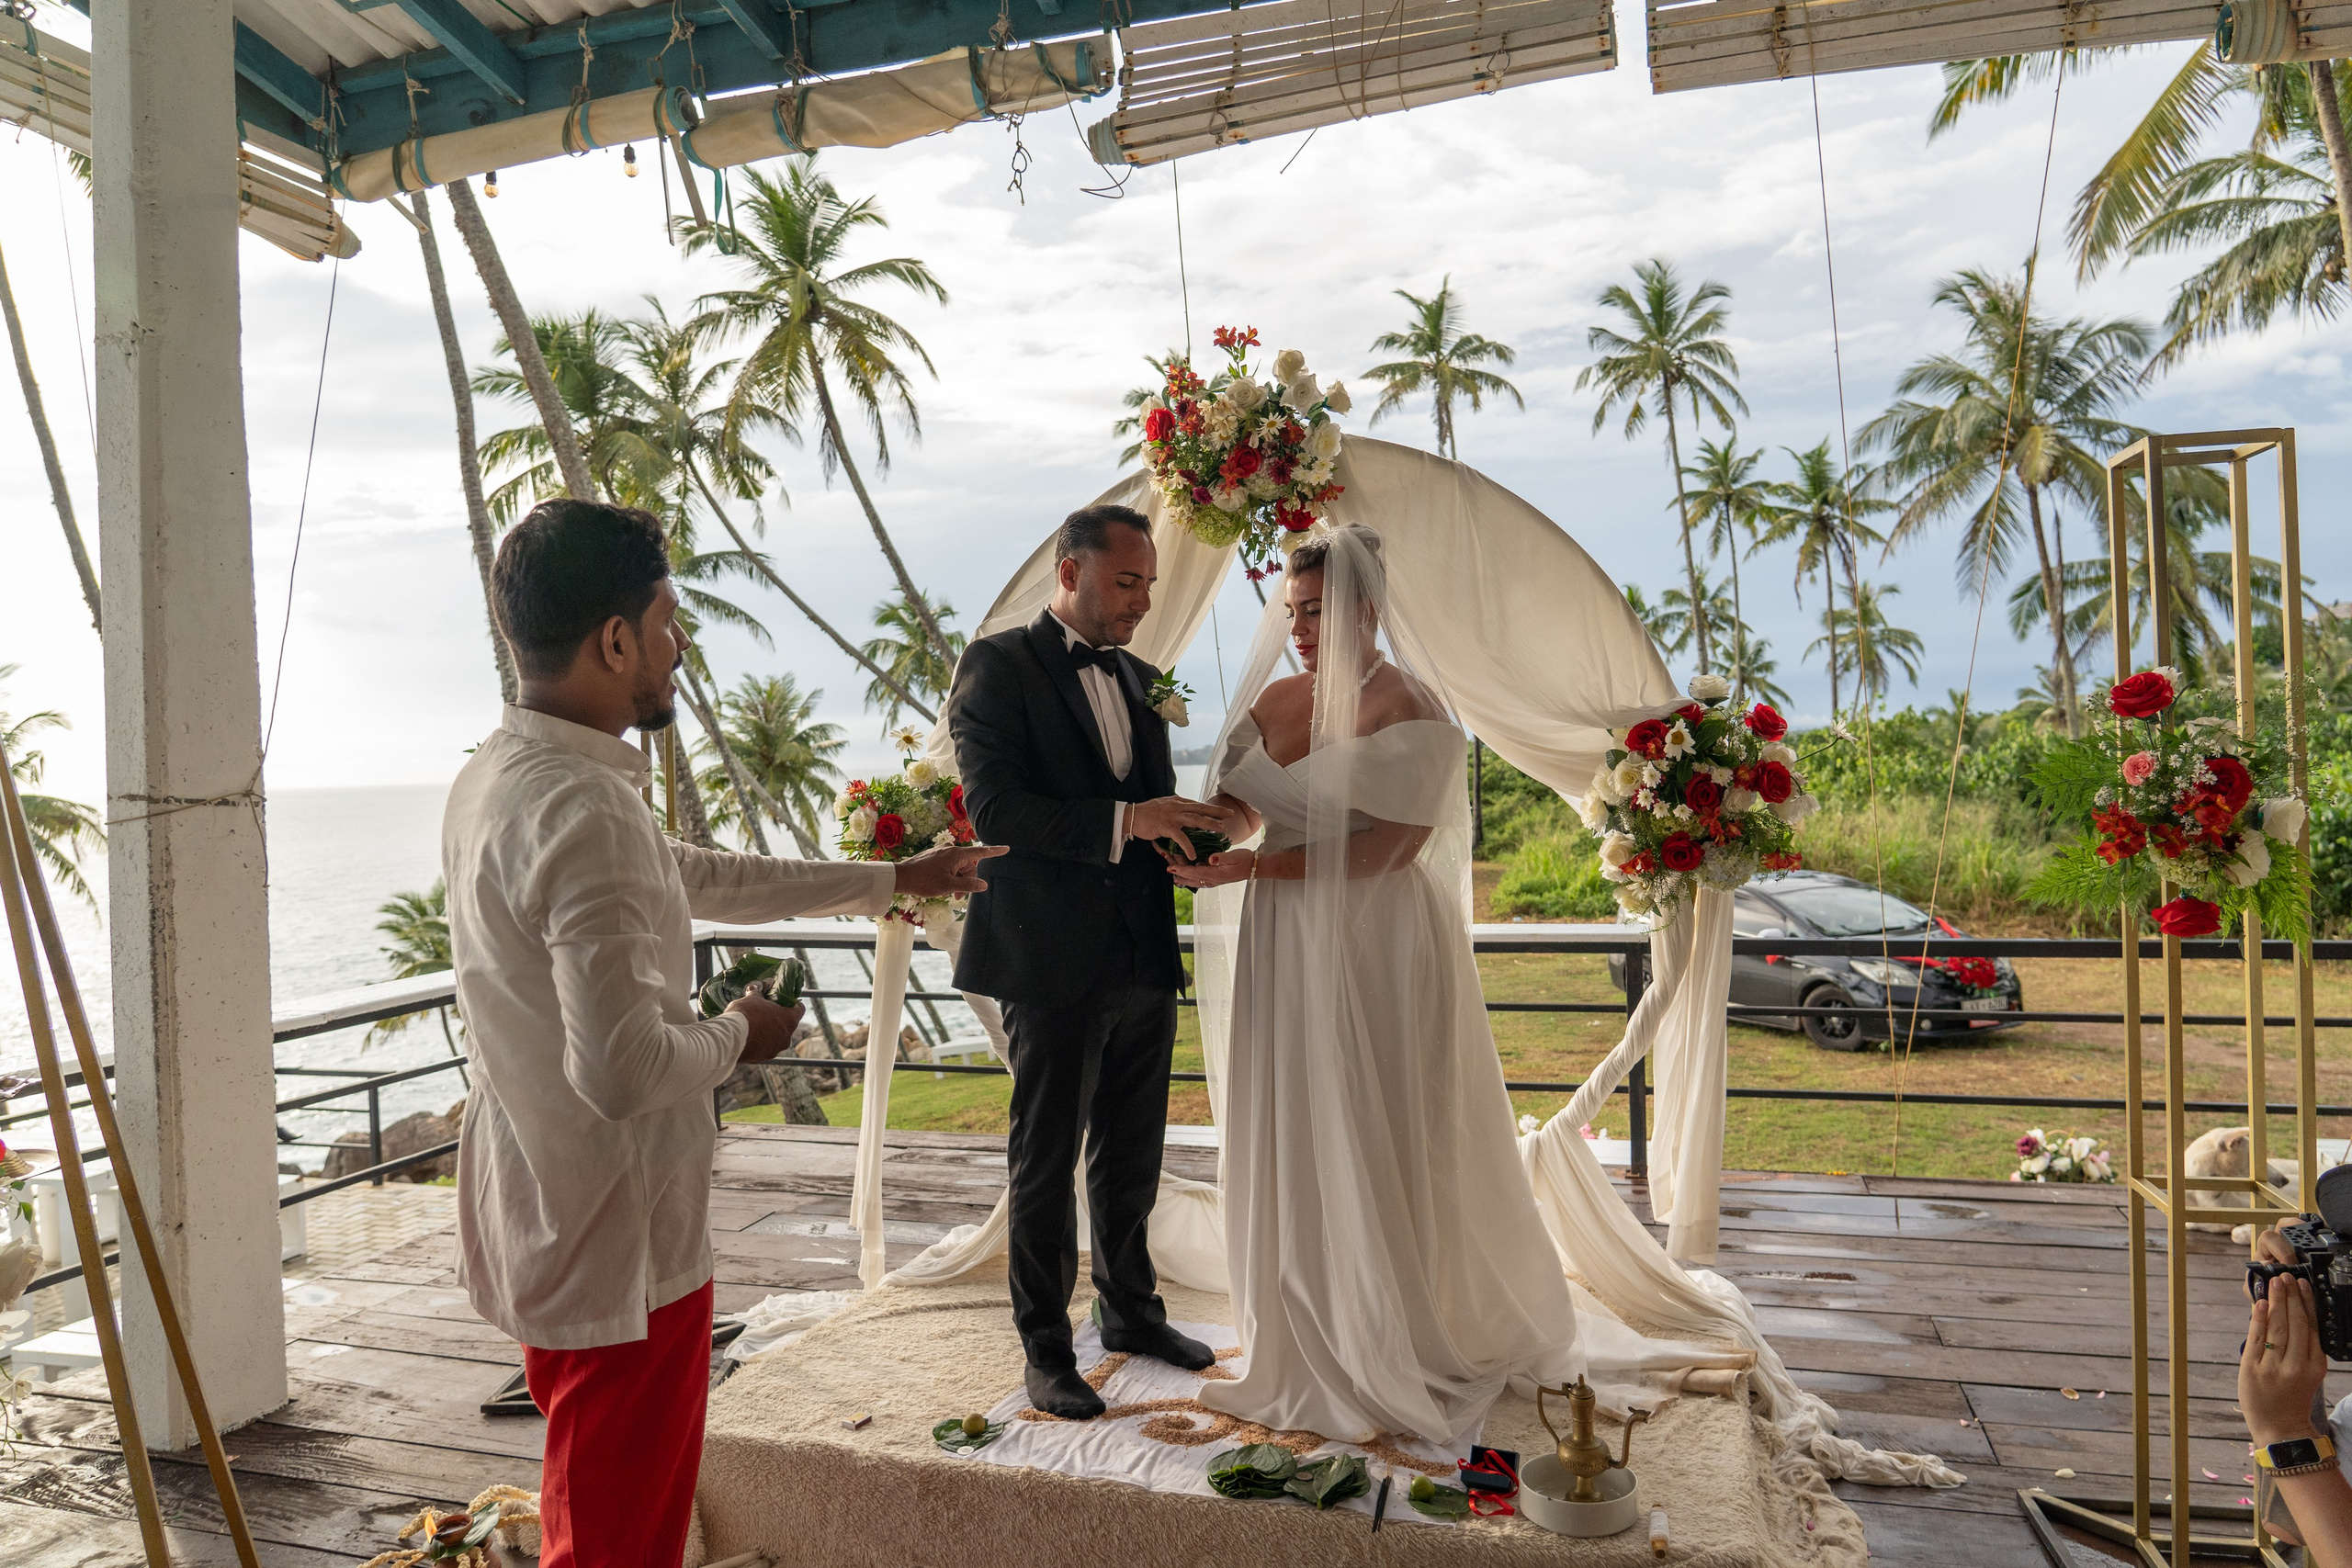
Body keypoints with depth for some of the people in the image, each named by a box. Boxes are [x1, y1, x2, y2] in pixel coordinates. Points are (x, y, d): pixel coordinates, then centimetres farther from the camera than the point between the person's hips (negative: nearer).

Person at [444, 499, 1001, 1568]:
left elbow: (696, 877, 16)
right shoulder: (584, 811, -27)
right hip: (619, 1247, -9)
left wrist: (889, 880, 22)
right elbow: (621, 1070, -32)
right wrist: (737, 1036, -11)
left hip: (541, 1226, 9)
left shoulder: (497, 775, 6)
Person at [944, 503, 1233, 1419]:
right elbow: (991, 806, -19)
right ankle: (1045, 1349, 22)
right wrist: (1125, 820, -27)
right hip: (1054, 961, -7)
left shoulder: (1137, 677, 14)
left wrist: (1193, 824, -5)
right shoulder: (998, 665, -8)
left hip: (1144, 961, 7)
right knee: (1046, 1162, 7)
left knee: (1133, 1155, 19)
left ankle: (1130, 1309, 37)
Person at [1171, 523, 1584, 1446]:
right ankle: (1313, 1341, 26)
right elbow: (1237, 804, 8)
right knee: (1292, 1144, 11)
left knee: (1377, 1148, 3)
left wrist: (1258, 866, -21)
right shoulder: (1275, 698, 8)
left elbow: (1393, 846, -18)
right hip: (1286, 948, 6)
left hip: (1374, 947, -6)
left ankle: (1398, 1351, 22)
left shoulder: (1407, 709, -12)